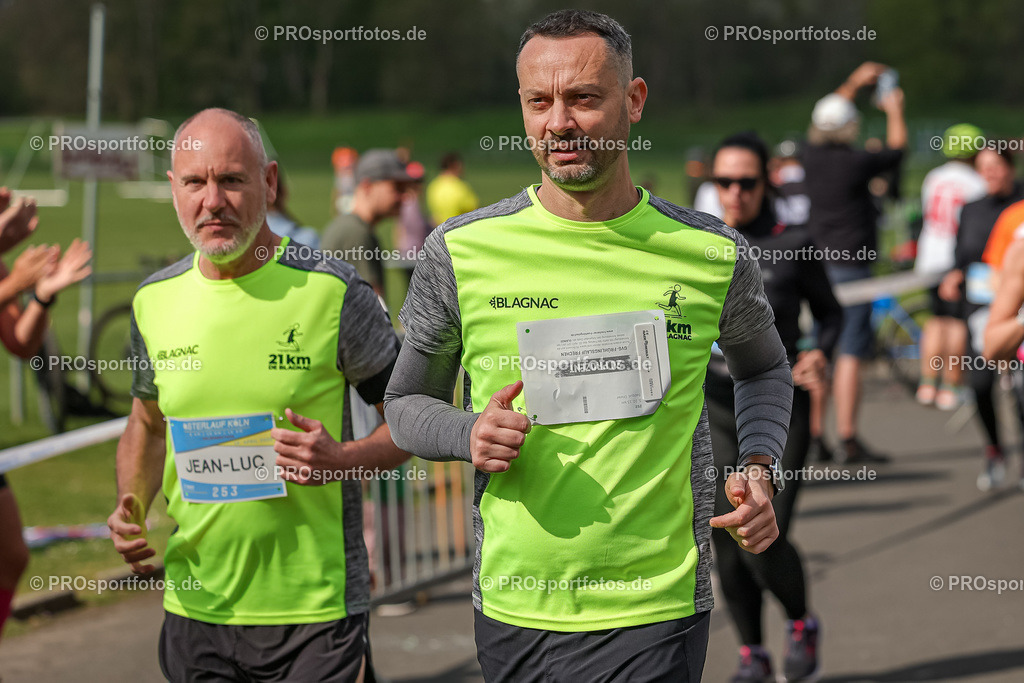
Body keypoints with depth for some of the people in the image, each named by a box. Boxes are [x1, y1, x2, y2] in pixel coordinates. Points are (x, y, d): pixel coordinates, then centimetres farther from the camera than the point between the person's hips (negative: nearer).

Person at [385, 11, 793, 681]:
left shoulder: (713, 254, 0)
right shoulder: (461, 251, -2)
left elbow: (764, 367, 20)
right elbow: (406, 401, 11)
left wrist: (759, 467, 2)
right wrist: (468, 434, -10)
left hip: (656, 610, -1)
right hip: (512, 611, 1)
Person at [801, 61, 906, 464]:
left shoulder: (812, 156, 3)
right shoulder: (856, 163, -13)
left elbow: (826, 117, 24)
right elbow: (897, 149, 6)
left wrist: (854, 83, 35)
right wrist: (894, 111, 23)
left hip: (816, 262, 7)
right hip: (850, 264, -6)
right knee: (851, 353, -6)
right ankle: (847, 439, -10)